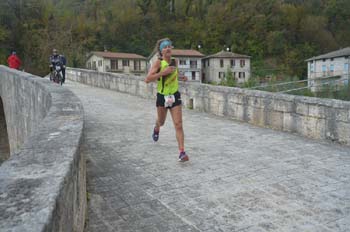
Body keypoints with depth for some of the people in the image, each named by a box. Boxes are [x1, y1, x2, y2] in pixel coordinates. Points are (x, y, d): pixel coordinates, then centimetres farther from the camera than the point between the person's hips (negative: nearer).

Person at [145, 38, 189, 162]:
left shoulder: (175, 61, -1)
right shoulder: (158, 63, -14)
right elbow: (147, 79, -24)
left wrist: (180, 77, 2)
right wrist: (163, 72, -31)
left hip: (175, 96, 2)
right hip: (162, 96, -2)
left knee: (178, 124, -9)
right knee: (161, 122, 20)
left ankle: (182, 152, -9)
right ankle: (156, 129, 58)